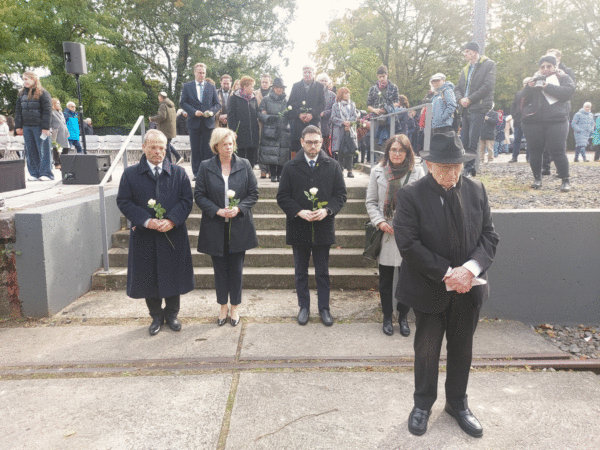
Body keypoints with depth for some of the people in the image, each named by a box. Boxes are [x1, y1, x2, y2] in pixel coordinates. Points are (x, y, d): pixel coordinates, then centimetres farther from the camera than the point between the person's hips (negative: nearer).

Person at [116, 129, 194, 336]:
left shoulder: (179, 173, 3)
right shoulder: (130, 174, 1)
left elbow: (187, 200, 0)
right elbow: (123, 202, -3)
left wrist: (171, 220, -16)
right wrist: (146, 221, -17)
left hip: (173, 235, 1)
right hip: (144, 236, 0)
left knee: (173, 276, 9)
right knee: (148, 277, 8)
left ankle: (171, 314, 29)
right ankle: (156, 316, 28)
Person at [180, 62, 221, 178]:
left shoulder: (211, 87, 12)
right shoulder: (187, 86, 9)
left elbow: (217, 104, 9)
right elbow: (182, 102, 2)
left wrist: (211, 111, -11)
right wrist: (194, 111, -12)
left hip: (208, 122, 1)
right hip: (194, 122, 0)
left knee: (208, 149, 0)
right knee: (195, 149, 2)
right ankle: (196, 173, 8)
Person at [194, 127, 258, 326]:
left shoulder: (244, 165, 1)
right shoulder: (206, 167, -1)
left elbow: (253, 193, 3)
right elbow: (199, 195, -1)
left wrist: (239, 208, -14)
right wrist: (217, 211, -14)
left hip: (239, 227, 0)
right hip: (215, 228, 0)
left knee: (236, 269, 8)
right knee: (220, 269, 11)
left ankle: (235, 307, 25)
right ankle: (223, 306, 28)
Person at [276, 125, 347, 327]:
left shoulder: (333, 166, 2)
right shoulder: (290, 167, 1)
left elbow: (340, 194, 3)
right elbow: (282, 197, -1)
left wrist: (327, 210, -15)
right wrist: (299, 212, -16)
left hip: (323, 227, 0)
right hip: (299, 227, 0)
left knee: (323, 272, 11)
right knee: (301, 271, 12)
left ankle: (324, 308, 24)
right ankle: (304, 307, 27)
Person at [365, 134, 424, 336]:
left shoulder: (417, 172, 2)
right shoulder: (378, 171, 4)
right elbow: (371, 202, 6)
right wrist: (379, 222, -9)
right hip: (385, 234, 1)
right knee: (385, 280, 10)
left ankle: (403, 317, 26)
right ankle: (387, 317, 27)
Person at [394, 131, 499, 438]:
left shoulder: (476, 190, -2)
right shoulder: (410, 195, -16)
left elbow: (489, 235, 0)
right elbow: (408, 245, -21)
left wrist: (471, 268, -18)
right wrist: (447, 273, -21)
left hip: (469, 288, 4)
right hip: (430, 290, -4)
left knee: (462, 348, 20)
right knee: (427, 349, 14)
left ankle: (457, 404, 42)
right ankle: (423, 404, 38)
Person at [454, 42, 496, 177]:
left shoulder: (489, 65, 3)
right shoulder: (465, 69, 24)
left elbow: (488, 86, -9)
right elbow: (457, 88, 19)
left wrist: (470, 99, -11)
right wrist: (460, 99, -3)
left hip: (479, 109, -7)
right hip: (466, 110, 7)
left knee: (472, 143, -12)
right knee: (464, 142, 4)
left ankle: (469, 170, -11)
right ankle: (467, 170, 9)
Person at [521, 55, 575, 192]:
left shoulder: (563, 78, 14)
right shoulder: (535, 79, 21)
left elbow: (568, 91, -7)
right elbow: (525, 99, 11)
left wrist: (547, 87, -17)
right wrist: (529, 87, -8)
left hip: (556, 120, -3)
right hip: (533, 121, 3)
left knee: (557, 151, -10)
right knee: (535, 150, 1)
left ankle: (565, 180, -2)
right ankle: (537, 178, 14)